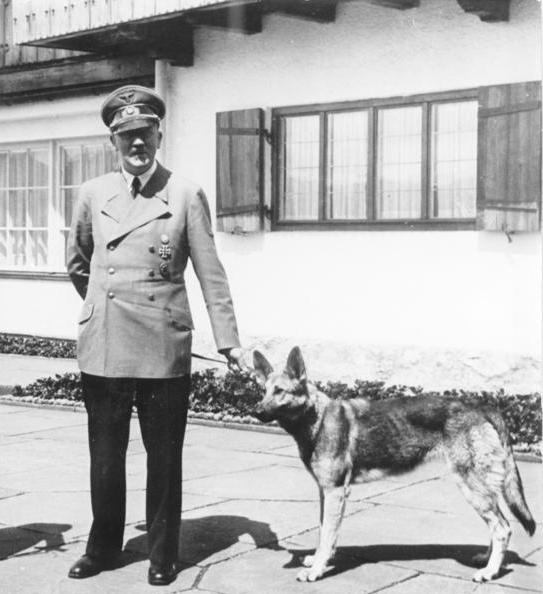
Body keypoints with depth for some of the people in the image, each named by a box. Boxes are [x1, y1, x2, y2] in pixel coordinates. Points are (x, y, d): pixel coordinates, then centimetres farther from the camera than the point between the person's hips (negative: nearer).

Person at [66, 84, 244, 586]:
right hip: (102, 347, 2)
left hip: (163, 350, -2)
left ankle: (163, 555, 20)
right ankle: (103, 547, 27)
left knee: (164, 457, 6)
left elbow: (210, 275, 0)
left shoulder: (186, 196, 0)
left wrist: (229, 342, -4)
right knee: (105, 455, 10)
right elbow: (77, 264, 23)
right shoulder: (93, 194, 8)